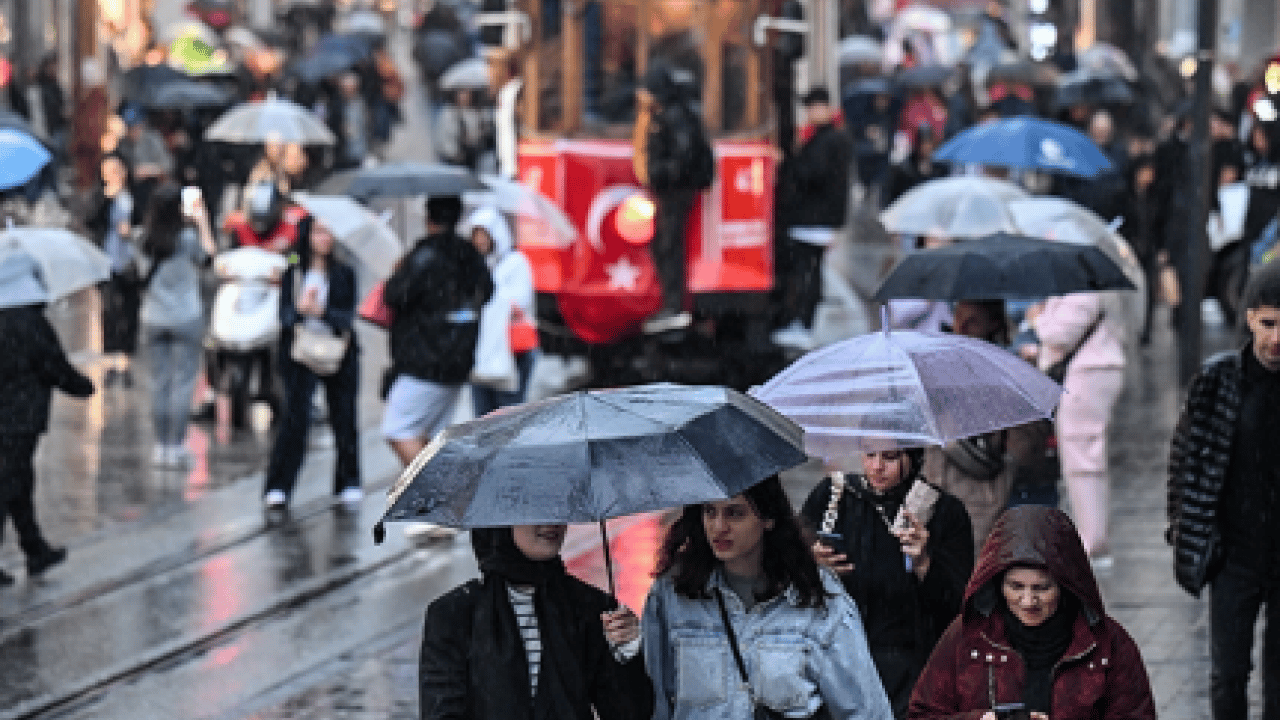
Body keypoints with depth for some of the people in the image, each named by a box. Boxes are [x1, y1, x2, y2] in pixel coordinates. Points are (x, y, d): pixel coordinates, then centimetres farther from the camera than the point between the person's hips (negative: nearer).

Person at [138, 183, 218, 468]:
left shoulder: (146, 239, -3)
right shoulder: (187, 238, -13)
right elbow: (208, 255, 5)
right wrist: (202, 222, 11)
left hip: (153, 319, 4)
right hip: (187, 319, -4)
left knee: (159, 383, 9)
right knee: (183, 383, 2)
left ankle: (161, 446, 12)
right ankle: (176, 447, 1)